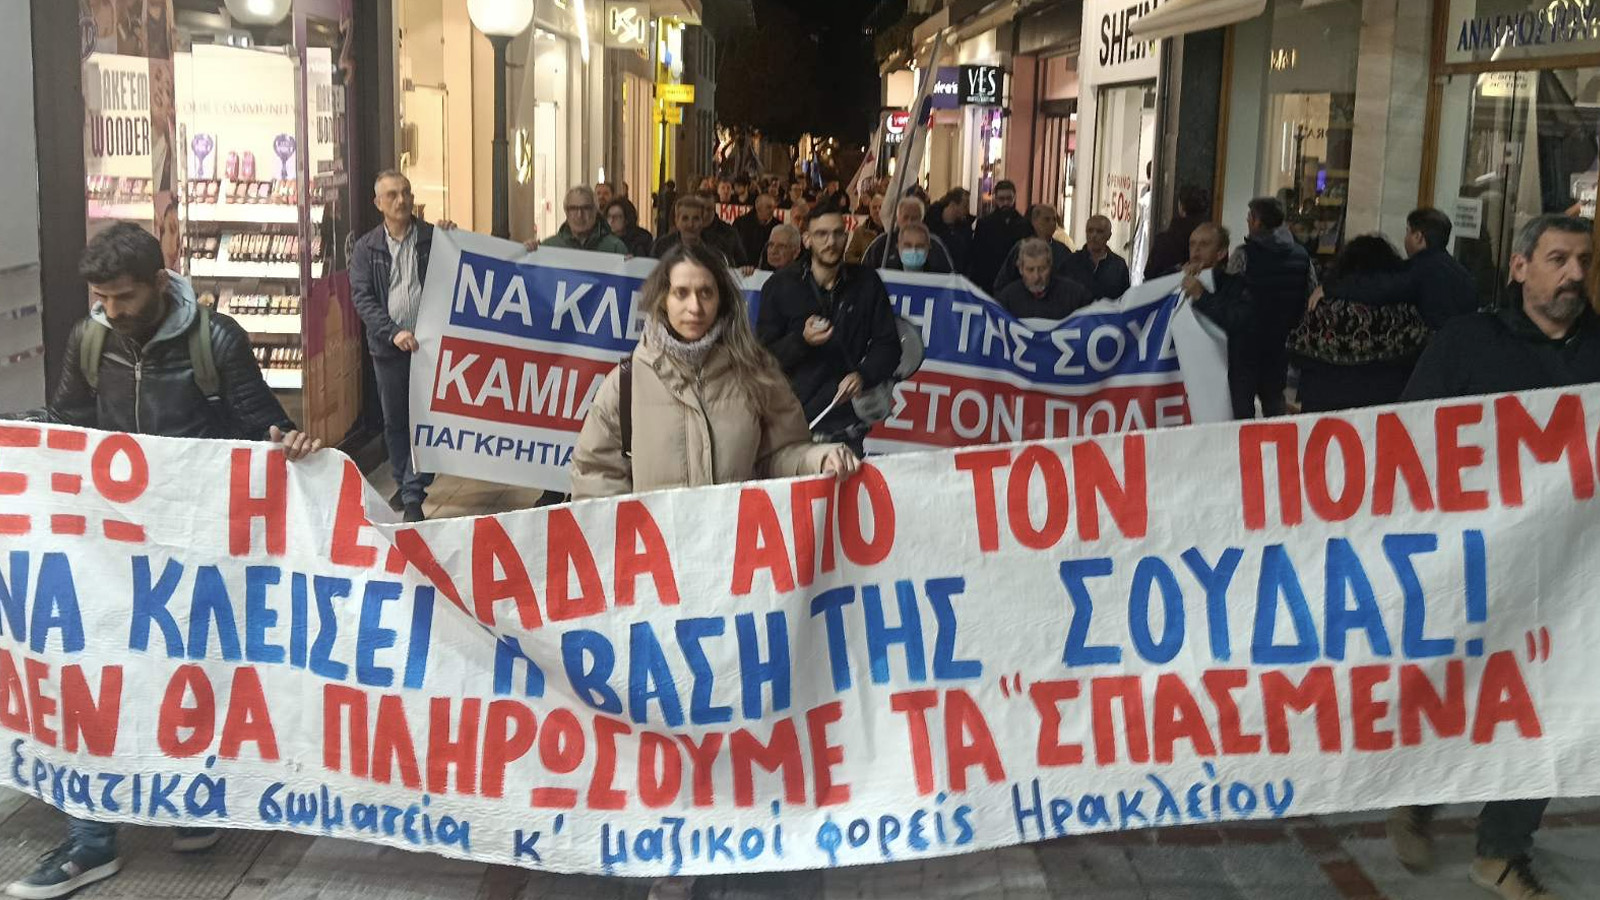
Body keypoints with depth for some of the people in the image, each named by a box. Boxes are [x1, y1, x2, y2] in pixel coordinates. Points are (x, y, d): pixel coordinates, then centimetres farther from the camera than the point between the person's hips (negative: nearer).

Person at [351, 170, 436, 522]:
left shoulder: (434, 239, 2)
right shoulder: (366, 248, 5)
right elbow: (362, 297, -2)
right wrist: (393, 332, -16)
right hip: (389, 347, 2)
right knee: (394, 422, 11)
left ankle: (413, 494, -1)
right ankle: (404, 485, 26)